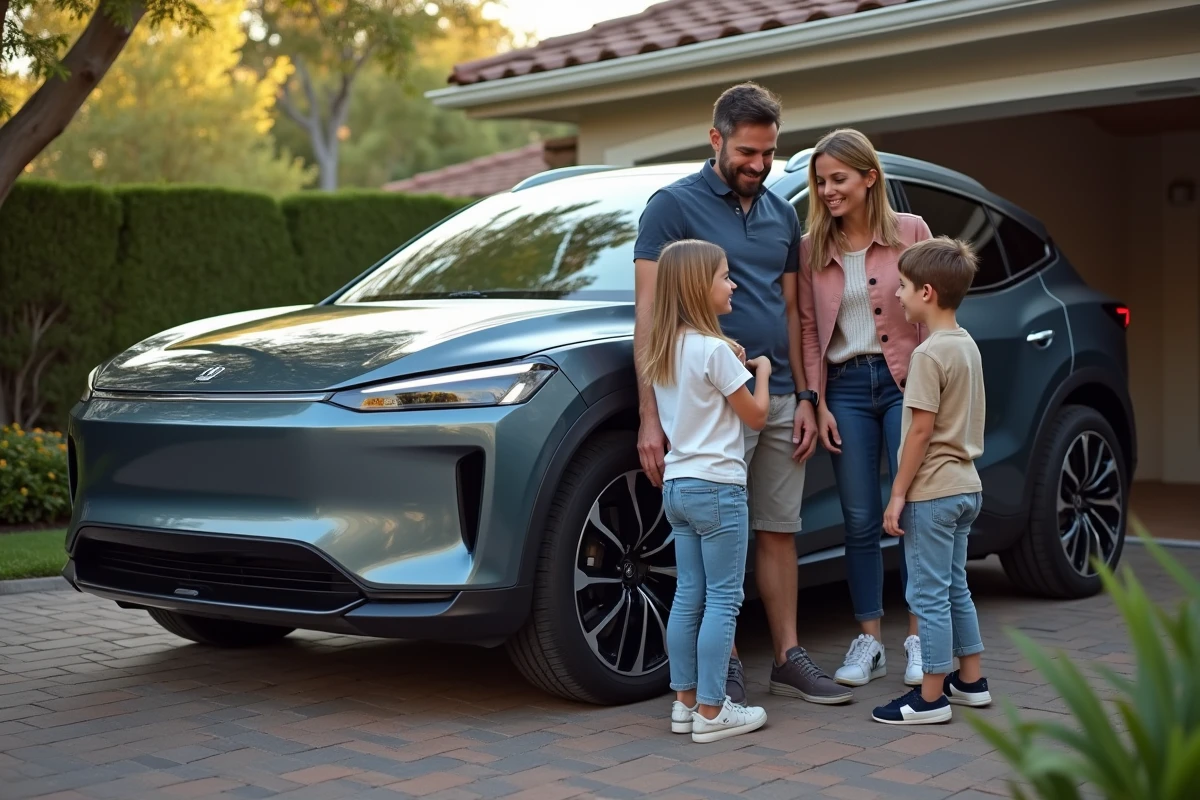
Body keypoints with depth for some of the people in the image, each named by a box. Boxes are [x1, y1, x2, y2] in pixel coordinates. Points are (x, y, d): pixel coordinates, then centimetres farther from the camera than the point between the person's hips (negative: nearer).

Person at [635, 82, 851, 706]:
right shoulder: (673, 205, -5)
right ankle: (726, 669, 10)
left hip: (780, 400, 6)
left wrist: (803, 397, 10)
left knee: (779, 532, 10)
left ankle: (788, 659, 19)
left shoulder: (781, 214, 14)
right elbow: (648, 314, -10)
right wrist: (650, 416, -16)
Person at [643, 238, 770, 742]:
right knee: (722, 600, -2)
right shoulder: (714, 349, -15)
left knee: (688, 596, 13)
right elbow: (755, 416, -7)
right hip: (716, 485, -8)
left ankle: (685, 701, 18)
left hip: (677, 484, 8)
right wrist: (761, 372, 9)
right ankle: (712, 711, 1)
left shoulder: (663, 350, 9)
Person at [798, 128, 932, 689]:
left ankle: (919, 639, 9)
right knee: (860, 520, 4)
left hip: (904, 381, -2)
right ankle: (869, 642, 13)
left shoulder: (910, 232, 0)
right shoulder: (812, 247, 7)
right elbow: (808, 328, 6)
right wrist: (818, 402, 0)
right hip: (845, 387, 2)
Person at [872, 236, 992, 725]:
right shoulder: (967, 345, 10)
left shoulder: (929, 353, -17)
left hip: (932, 492, -9)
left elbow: (921, 430, -19)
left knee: (929, 594, -2)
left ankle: (931, 698, 3)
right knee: (954, 588, 18)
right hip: (965, 486, 9)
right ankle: (970, 680, 26)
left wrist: (898, 494, -15)